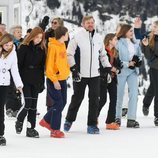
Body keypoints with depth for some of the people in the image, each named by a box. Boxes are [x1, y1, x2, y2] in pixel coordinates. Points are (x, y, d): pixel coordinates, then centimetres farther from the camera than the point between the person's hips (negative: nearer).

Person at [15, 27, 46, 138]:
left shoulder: (42, 49, 7)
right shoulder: (24, 48, -6)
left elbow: (42, 67, 12)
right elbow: (19, 65, -7)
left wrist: (42, 82, 10)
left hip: (36, 81, 4)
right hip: (25, 80, -4)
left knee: (33, 105, 5)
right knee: (28, 103, -11)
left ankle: (31, 128, 10)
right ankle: (19, 121, 14)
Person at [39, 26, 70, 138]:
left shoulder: (62, 45, 9)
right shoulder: (53, 47, -18)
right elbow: (49, 66, -19)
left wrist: (67, 70, 14)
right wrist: (55, 80, -20)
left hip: (63, 79, 9)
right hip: (54, 80, -9)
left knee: (62, 103, 12)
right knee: (58, 103, -7)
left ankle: (46, 121, 28)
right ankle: (55, 130, 1)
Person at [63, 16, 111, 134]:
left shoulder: (98, 38, 10)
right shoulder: (77, 37, -5)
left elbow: (103, 55, 21)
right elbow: (69, 54, -5)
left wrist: (108, 68, 14)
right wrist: (73, 68, -11)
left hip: (95, 74, 4)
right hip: (80, 75, -4)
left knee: (94, 100, 0)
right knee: (77, 98, 5)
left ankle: (92, 124, 6)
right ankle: (69, 120, 23)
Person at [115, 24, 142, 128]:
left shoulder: (135, 43, 12)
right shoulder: (119, 43, -9)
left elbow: (139, 55, 21)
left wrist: (138, 61, 0)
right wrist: (127, 64, -18)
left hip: (133, 71, 5)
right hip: (122, 71, -5)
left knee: (134, 93, -6)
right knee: (119, 95, 6)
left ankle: (131, 119, -4)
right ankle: (117, 118, 19)